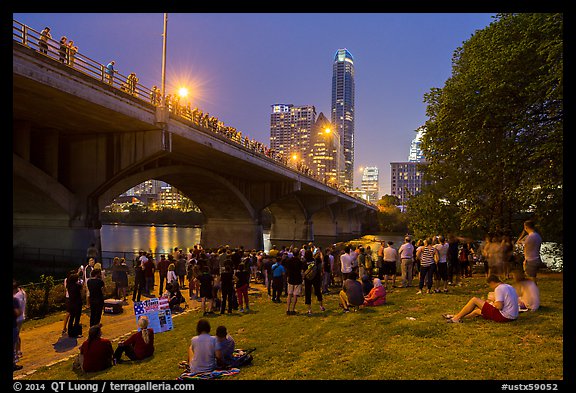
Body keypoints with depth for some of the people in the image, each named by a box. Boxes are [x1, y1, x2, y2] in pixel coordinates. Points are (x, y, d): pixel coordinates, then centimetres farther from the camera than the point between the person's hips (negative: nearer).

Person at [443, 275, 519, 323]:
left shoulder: (499, 288, -15)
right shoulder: (509, 287, 14)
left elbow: (499, 306, -25)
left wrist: (492, 300, -4)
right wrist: (494, 300, 13)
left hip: (504, 316, -10)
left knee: (474, 300, -4)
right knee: (477, 310, 21)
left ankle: (456, 317, 2)